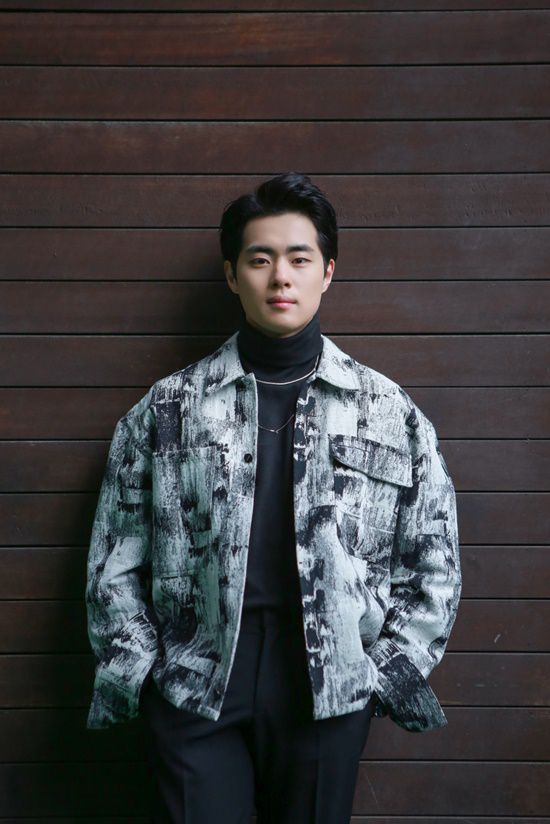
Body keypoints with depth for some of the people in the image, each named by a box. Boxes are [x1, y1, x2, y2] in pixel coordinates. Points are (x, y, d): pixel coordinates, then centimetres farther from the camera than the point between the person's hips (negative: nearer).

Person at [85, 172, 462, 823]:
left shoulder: (390, 412, 4)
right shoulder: (167, 409, 4)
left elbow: (433, 560, 8)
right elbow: (114, 560, 7)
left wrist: (390, 671, 3)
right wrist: (137, 671, 2)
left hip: (330, 690, 1)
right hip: (193, 690, 0)